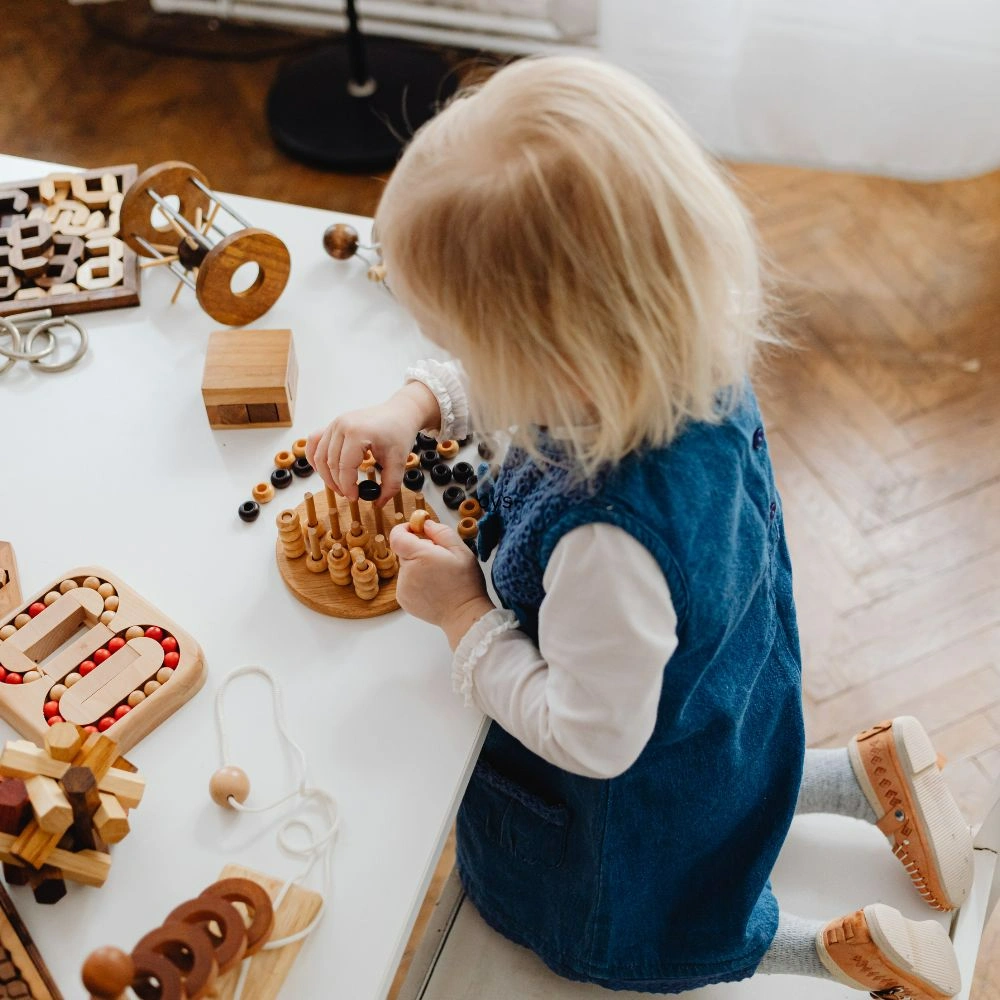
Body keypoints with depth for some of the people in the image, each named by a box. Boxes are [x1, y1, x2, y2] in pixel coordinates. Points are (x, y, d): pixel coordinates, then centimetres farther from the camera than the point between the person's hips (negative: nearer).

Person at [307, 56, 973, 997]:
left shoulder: (608, 546, -48)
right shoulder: (694, 355, -24)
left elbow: (593, 740, -29)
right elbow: (500, 378, -1)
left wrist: (464, 614, -22)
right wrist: (416, 405, -14)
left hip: (637, 795, -7)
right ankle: (872, 774, 30)